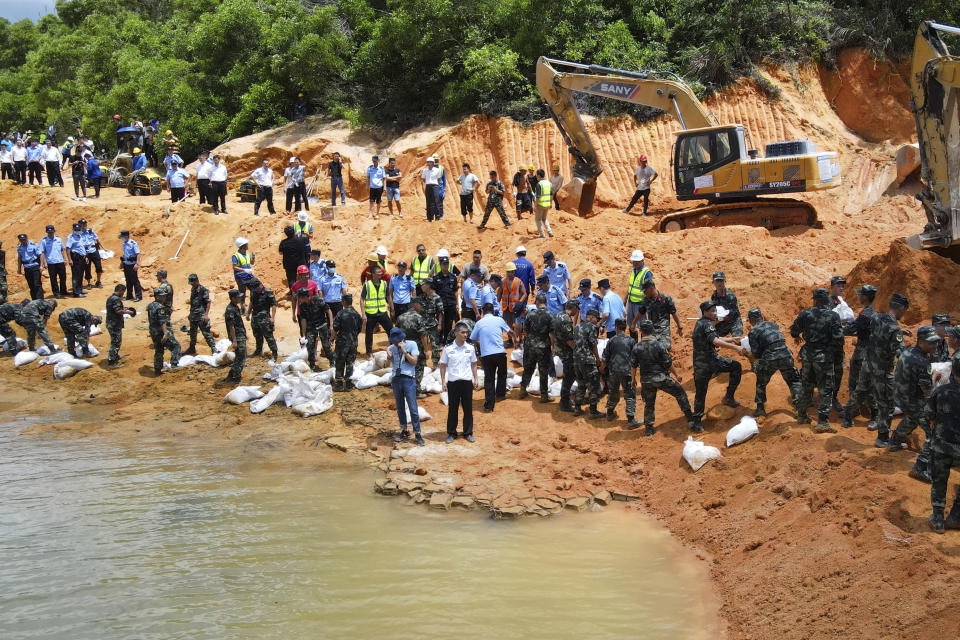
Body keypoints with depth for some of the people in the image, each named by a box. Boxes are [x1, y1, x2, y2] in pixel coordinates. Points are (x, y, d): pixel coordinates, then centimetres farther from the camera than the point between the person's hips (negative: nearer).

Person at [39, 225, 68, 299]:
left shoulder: (58, 239, 8)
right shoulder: (43, 240, -2)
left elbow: (63, 249, 16)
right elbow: (42, 253, -5)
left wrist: (65, 259, 8)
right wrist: (42, 264, -11)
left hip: (60, 262, 3)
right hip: (51, 263, -3)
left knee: (63, 277, 7)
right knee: (53, 279, 2)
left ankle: (63, 291, 22)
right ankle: (56, 293, 11)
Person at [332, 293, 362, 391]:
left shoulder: (340, 314, -13)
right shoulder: (357, 315, 0)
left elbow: (335, 330, -11)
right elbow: (359, 329, 8)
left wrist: (334, 339, 5)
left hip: (342, 342, -4)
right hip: (353, 342, 4)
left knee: (339, 364, 7)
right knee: (350, 363, 12)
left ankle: (339, 384, 10)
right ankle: (348, 384, 15)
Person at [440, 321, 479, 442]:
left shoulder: (470, 348, 4)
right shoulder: (448, 349, -3)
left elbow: (473, 364, 12)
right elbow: (443, 365, 2)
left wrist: (476, 379, 7)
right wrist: (443, 381, -3)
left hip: (467, 382, 2)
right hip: (453, 382, -2)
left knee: (468, 408, 5)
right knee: (452, 409, 4)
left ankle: (468, 433, 15)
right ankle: (451, 433, 13)